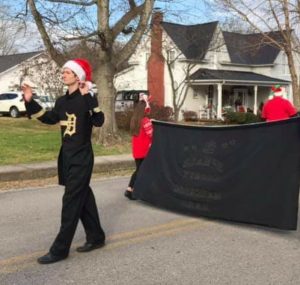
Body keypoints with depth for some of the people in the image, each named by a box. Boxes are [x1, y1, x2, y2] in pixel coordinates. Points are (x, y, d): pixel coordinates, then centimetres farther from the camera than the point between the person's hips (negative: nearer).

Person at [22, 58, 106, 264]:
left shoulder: (86, 99, -12)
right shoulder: (62, 101, 10)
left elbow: (99, 121, -26)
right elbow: (49, 118, 21)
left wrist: (88, 97, -33)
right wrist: (30, 102, 13)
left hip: (82, 158, -8)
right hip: (67, 157, 8)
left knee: (71, 202, -4)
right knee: (83, 198, 15)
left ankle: (60, 250, 1)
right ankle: (96, 237, 28)